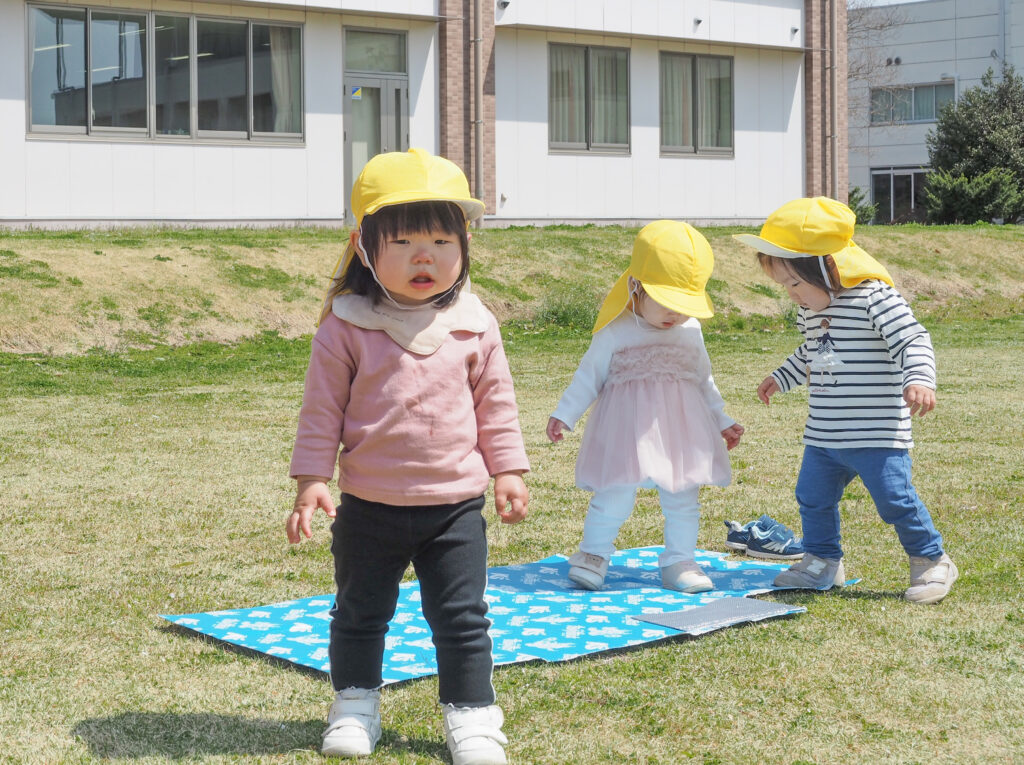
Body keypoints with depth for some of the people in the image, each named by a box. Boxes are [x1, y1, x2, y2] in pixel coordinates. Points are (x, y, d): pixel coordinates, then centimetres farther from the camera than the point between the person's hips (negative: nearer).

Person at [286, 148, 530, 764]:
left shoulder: (473, 326, -2)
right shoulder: (347, 327, -8)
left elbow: (495, 404, 6)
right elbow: (323, 408, -4)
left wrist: (508, 471, 5)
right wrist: (311, 479, -7)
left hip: (455, 502, 0)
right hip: (369, 505, 0)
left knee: (462, 616, 6)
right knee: (359, 614, 15)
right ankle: (356, 706, 33)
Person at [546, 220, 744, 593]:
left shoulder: (691, 332, 8)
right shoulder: (615, 333, -4)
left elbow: (704, 380, 19)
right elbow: (588, 376, 2)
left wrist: (721, 421, 22)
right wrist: (564, 415, -2)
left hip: (680, 425, 4)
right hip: (628, 426, -4)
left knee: (682, 499, 7)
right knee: (615, 494, -7)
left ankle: (679, 562, 20)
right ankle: (594, 554, 11)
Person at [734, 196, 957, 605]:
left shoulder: (874, 298, -17)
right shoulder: (811, 308, 9)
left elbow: (913, 341, -21)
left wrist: (919, 379, -37)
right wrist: (781, 377, 33)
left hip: (876, 435, -8)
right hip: (823, 436, 8)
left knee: (894, 498, -6)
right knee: (813, 497, 12)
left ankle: (931, 562, 13)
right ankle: (823, 562, 30)